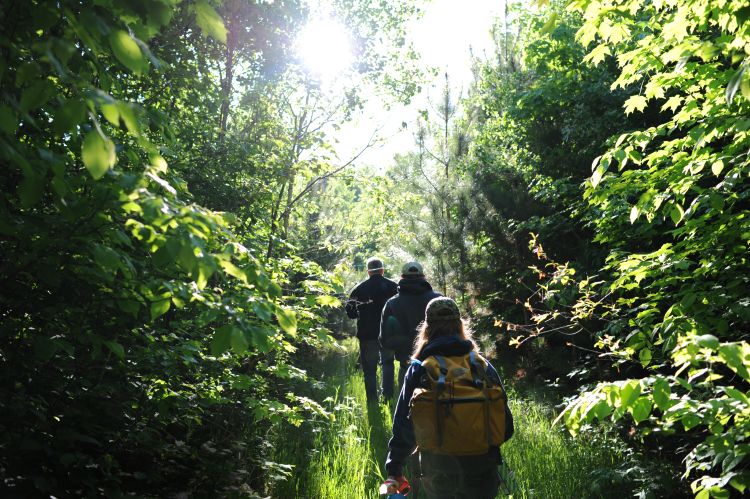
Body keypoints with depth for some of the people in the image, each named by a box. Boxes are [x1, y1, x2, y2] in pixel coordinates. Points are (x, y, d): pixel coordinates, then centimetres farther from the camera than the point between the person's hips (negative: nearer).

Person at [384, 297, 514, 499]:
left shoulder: (418, 370, -7)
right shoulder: (482, 366, -6)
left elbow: (404, 423, -6)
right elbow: (504, 420, -3)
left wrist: (394, 468, 5)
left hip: (436, 473, 1)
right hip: (479, 473, 0)